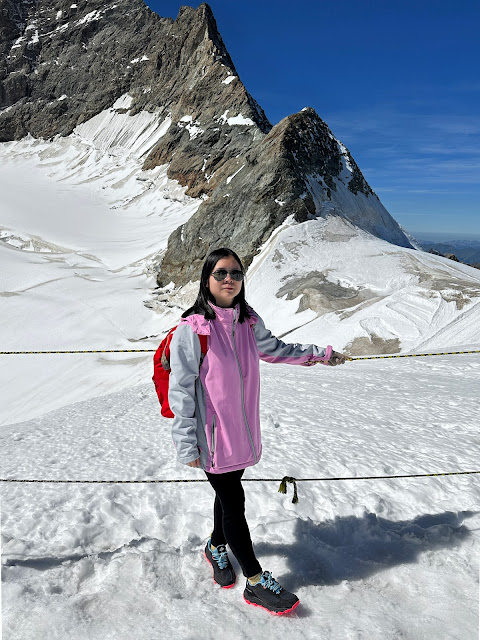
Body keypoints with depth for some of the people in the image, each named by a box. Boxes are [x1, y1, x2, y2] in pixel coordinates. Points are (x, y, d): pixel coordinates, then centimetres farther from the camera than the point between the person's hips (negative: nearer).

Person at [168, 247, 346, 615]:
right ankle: (257, 583, 22)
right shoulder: (192, 329, -16)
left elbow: (275, 349, 19)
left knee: (228, 493, 21)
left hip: (242, 430, 6)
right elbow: (181, 389, -14)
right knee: (234, 503, 5)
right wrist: (186, 443, -13)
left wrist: (318, 355, 21)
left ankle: (217, 547, 48)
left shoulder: (249, 322, 1)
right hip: (212, 435, -5)